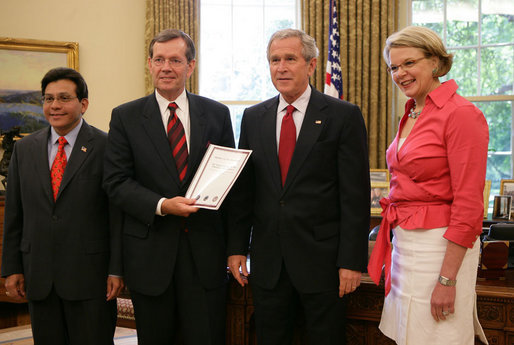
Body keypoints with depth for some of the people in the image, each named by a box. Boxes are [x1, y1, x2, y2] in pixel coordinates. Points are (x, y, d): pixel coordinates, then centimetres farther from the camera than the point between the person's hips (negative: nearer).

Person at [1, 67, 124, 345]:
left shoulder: (106, 147, -4)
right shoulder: (24, 149, 9)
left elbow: (118, 213, -6)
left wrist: (117, 270, -9)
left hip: (90, 275, -4)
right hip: (38, 276, 4)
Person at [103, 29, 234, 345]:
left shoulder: (217, 114, 6)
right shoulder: (125, 117, 2)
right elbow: (116, 182, -4)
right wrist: (161, 205, -18)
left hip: (205, 251, 1)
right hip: (150, 252, 0)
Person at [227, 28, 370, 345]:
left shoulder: (343, 116, -4)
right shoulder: (253, 118, 10)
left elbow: (355, 195, -7)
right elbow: (243, 189, 11)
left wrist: (352, 260, -11)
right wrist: (237, 247, 5)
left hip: (322, 259, -4)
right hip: (268, 260, 4)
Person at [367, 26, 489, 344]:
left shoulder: (461, 114, -14)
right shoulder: (411, 116, 12)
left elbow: (469, 205, -17)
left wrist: (446, 279, -19)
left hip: (440, 246, -8)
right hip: (405, 243, 8)